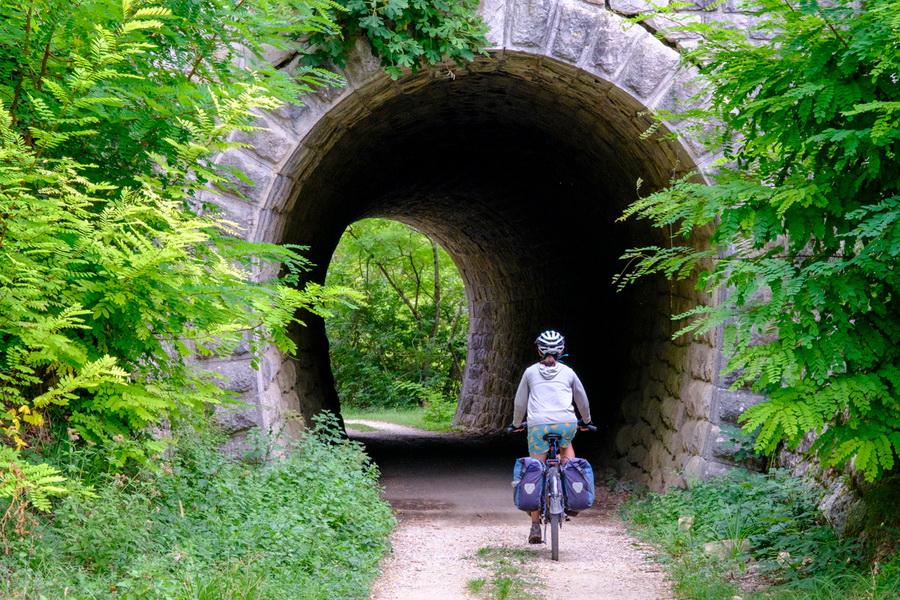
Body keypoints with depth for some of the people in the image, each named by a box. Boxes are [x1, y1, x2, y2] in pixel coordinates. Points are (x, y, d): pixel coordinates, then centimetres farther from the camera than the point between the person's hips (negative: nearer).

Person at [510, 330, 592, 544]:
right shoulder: (568, 372, 15)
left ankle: (535, 528, 5)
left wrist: (516, 424, 37)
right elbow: (582, 400, 28)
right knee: (566, 444, 35)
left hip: (538, 425, -1)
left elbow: (520, 402, 20)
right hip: (566, 424, 1)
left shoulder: (530, 372, 14)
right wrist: (586, 422, 45)